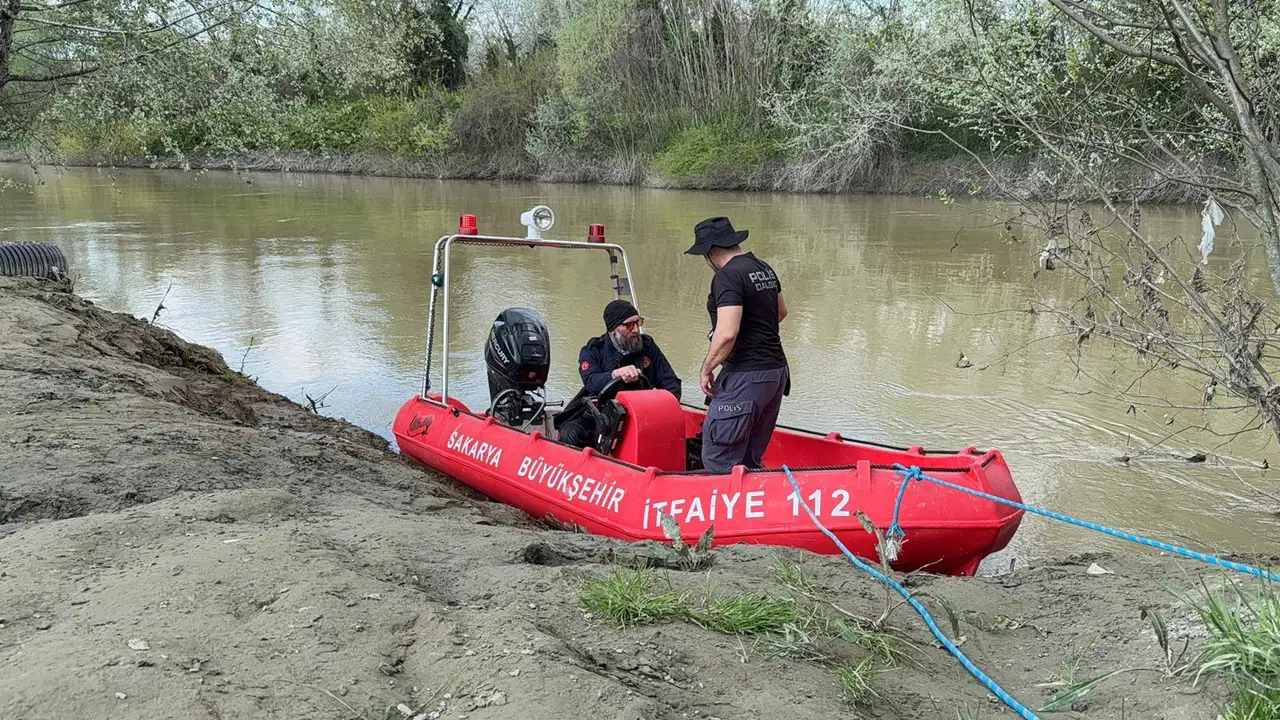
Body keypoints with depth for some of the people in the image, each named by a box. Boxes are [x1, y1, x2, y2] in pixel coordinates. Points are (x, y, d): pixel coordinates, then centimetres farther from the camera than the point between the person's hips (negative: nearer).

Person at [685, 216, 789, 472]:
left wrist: (706, 369, -12)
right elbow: (780, 312, 29)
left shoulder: (727, 276, -16)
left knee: (718, 461, -5)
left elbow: (726, 334, -24)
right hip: (777, 370, 10)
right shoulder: (764, 268, 13)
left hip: (745, 377, -10)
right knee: (750, 459, 17)